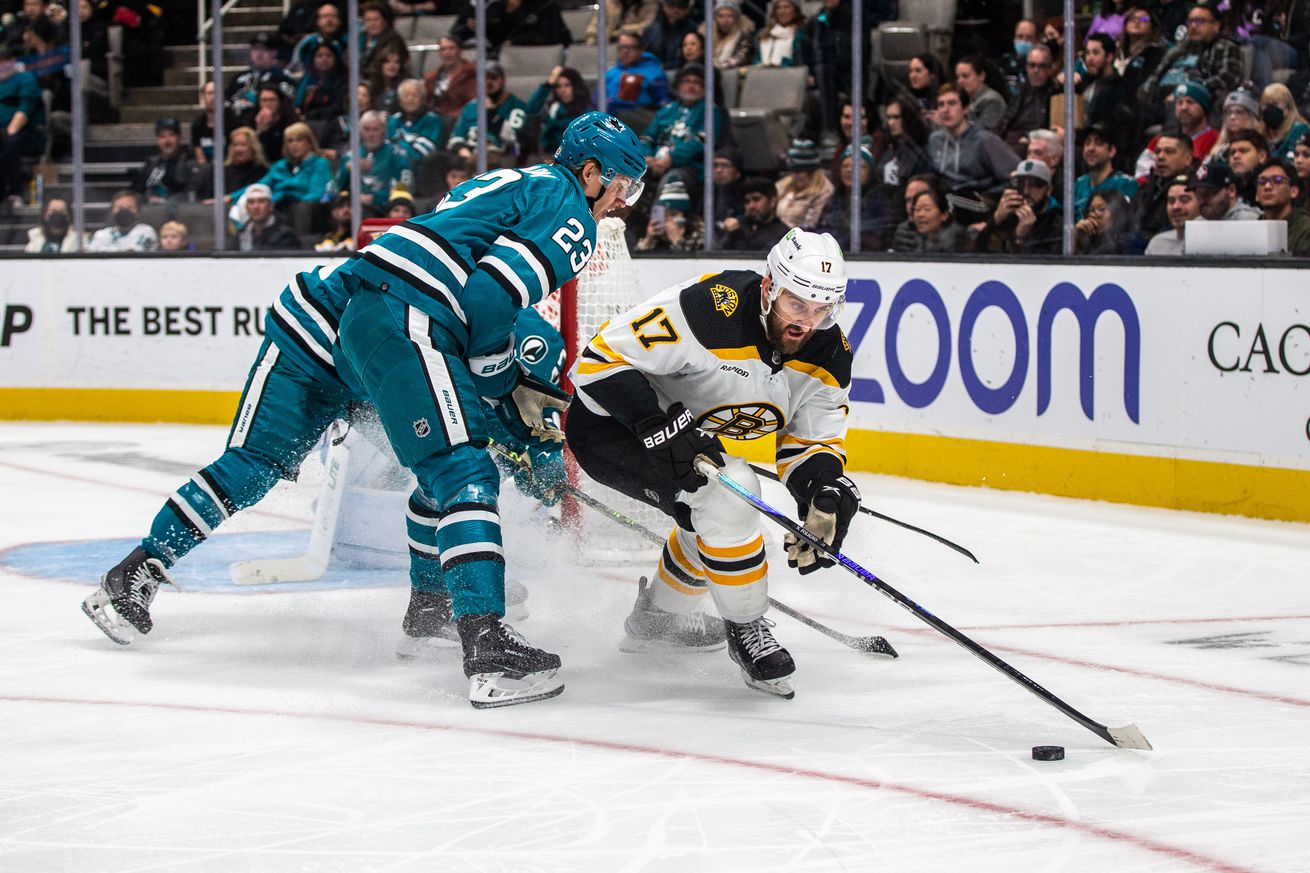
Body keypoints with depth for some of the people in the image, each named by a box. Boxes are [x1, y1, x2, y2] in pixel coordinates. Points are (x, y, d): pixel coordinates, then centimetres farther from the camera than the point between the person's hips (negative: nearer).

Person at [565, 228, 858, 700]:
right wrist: (659, 427, -40)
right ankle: (746, 630, -9)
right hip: (609, 426, -9)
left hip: (681, 425, 9)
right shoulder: (707, 310, -34)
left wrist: (826, 492, -22)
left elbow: (812, 439, -1)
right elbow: (600, 360, -31)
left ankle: (656, 616, 44)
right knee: (724, 495, -26)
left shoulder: (829, 355, -10)